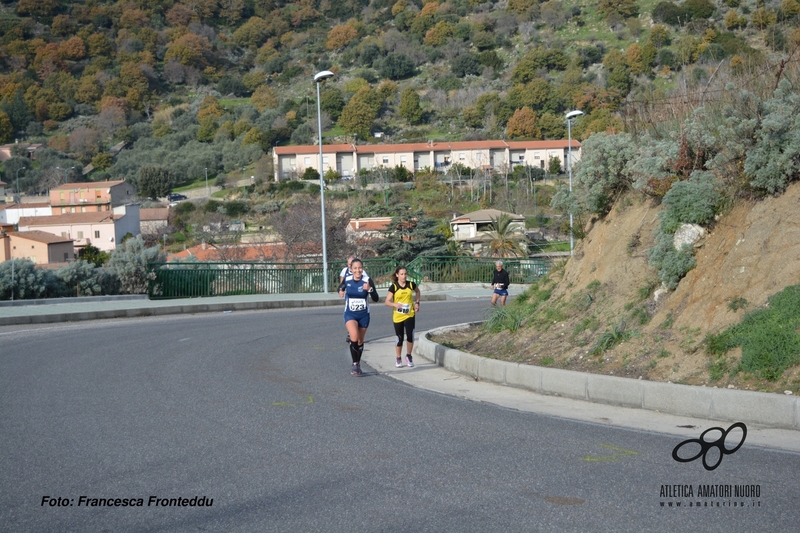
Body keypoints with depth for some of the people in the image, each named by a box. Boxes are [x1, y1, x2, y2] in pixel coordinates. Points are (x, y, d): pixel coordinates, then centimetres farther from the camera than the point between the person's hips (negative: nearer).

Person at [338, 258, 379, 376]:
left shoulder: (367, 281, -13)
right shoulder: (347, 279, -7)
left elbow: (375, 299, -17)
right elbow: (341, 287, 16)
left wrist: (369, 289, -34)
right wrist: (341, 291, -6)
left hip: (363, 315, 1)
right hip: (350, 314, -1)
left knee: (360, 341, 14)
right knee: (354, 337, -24)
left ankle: (358, 364, 34)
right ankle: (355, 364, -13)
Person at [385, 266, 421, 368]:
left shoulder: (411, 284, -1)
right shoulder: (393, 287, -7)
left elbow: (417, 291, 22)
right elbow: (387, 301, -9)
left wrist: (417, 302, 11)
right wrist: (395, 304, -28)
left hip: (410, 315, 1)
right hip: (398, 316, -1)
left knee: (410, 336, -13)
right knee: (399, 339, 5)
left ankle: (408, 356, 9)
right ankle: (398, 359, 24)